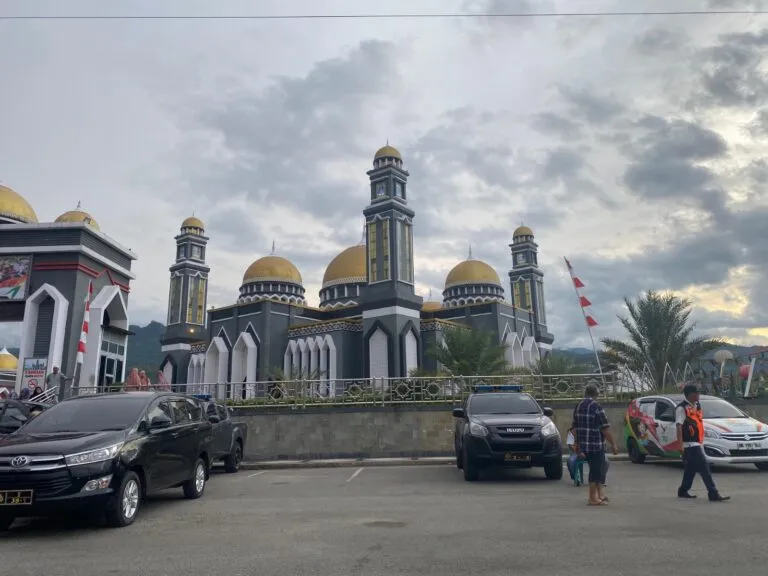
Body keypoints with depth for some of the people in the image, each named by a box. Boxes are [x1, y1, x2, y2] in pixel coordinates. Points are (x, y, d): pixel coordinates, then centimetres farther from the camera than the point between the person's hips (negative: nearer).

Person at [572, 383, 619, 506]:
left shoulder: (578, 407, 10)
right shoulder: (597, 407, -14)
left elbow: (575, 427, 15)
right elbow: (605, 429, -15)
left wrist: (577, 444, 23)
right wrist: (613, 444, -8)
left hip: (584, 445, 7)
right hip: (596, 445, -7)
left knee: (597, 469, 19)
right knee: (596, 470, 2)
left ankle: (600, 493, 24)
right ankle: (593, 499, 7)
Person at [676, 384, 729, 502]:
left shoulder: (697, 406, 14)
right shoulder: (682, 408, -13)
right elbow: (679, 427, -17)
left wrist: (701, 442, 23)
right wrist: (681, 445, -23)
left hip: (697, 443, 9)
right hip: (690, 444, -9)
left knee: (691, 468, 14)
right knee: (704, 467, -10)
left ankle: (683, 491, 24)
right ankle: (713, 494, -8)